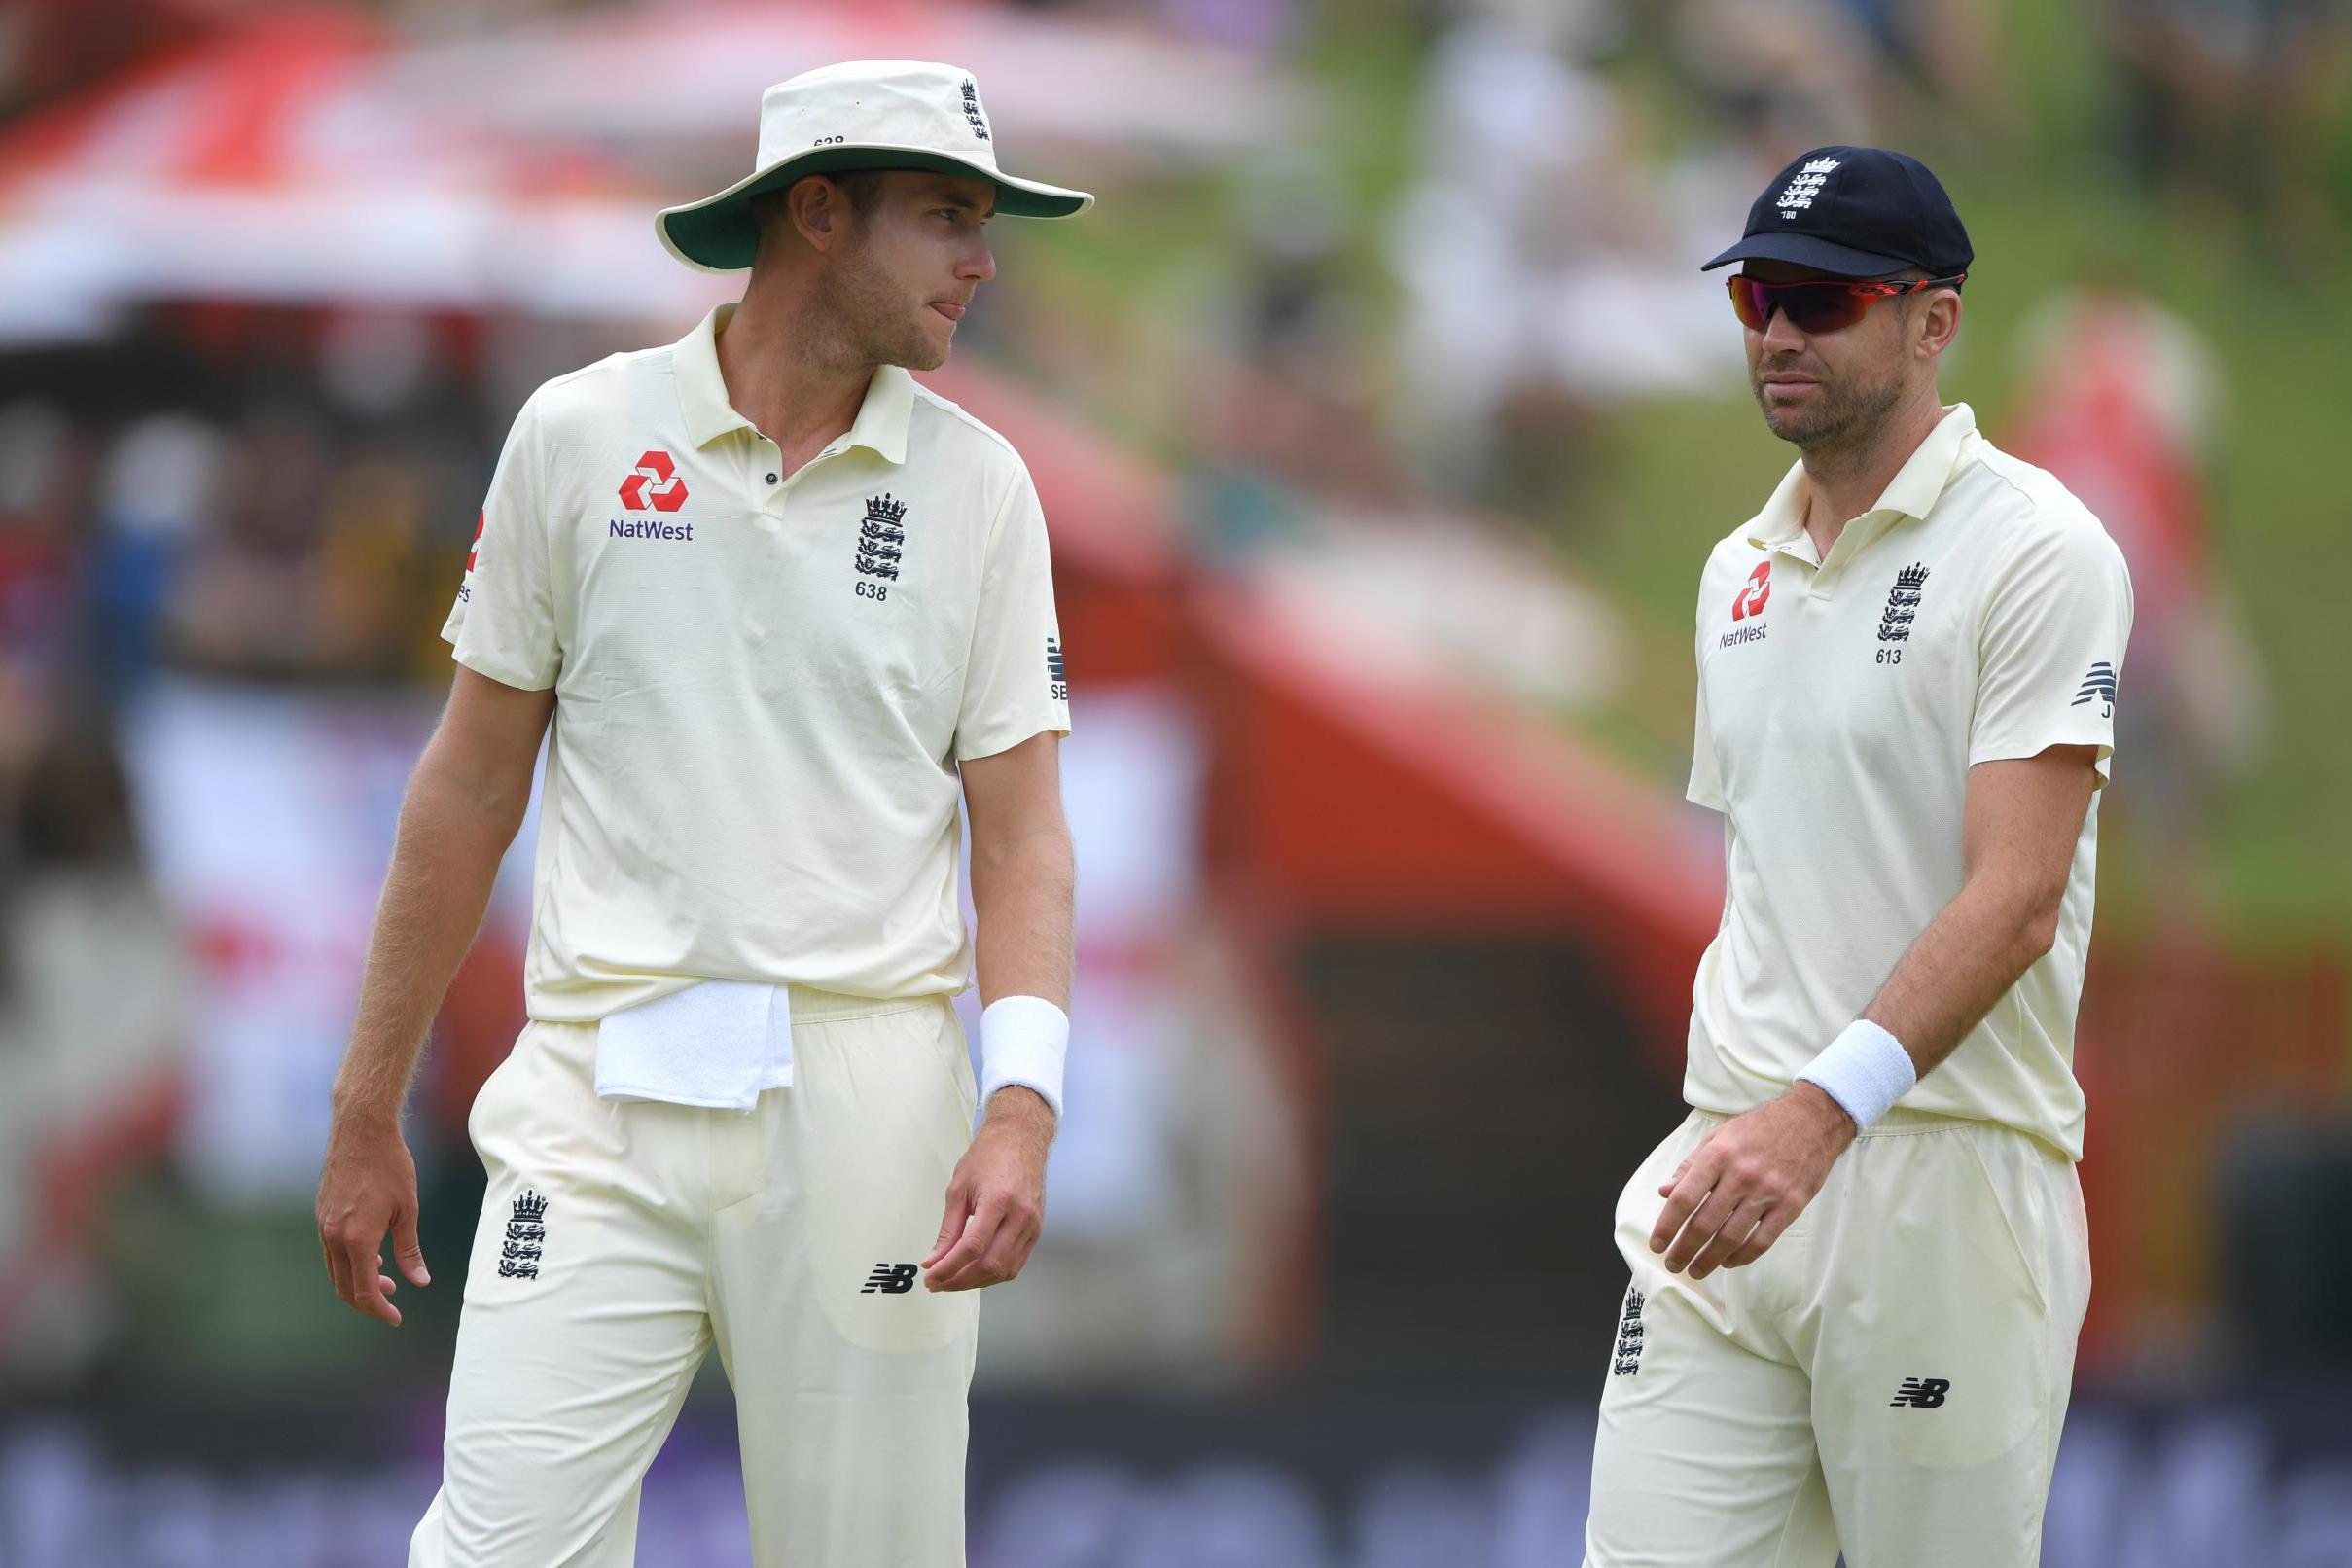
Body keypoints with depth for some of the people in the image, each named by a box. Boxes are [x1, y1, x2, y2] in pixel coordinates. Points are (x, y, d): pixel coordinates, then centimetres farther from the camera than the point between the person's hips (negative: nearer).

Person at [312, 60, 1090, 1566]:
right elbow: (474, 784, 9)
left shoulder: (977, 485, 7)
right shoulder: (581, 436, 5)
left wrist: (1022, 1106, -13)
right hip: (604, 1093, -1)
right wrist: (367, 1113, 9)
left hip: (867, 1095, 1)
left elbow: (1022, 834, 3)